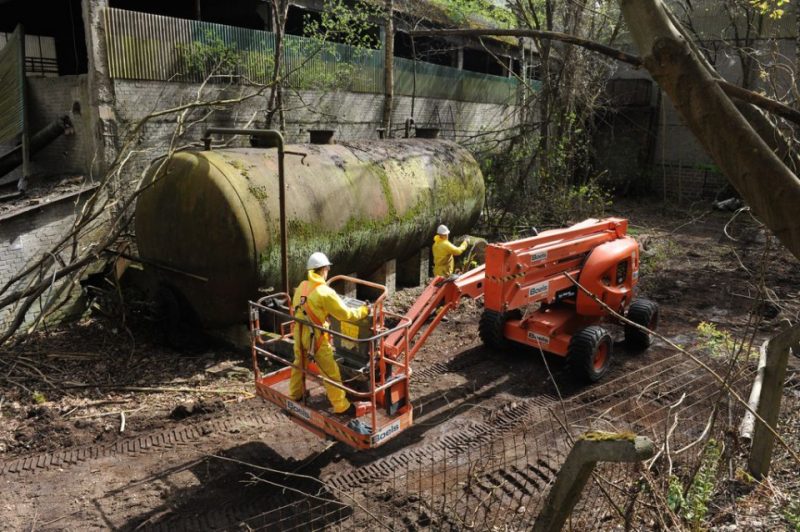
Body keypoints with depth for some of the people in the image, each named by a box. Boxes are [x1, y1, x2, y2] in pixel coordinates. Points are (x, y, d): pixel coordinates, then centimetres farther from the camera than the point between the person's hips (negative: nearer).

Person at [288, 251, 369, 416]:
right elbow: (345, 314, -15)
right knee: (330, 372, 2)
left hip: (299, 334, 7)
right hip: (315, 337, -7)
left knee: (299, 364, 27)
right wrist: (363, 311, -1)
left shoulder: (301, 287, 2)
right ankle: (341, 406, 8)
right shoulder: (325, 292, -18)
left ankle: (295, 394, 44)